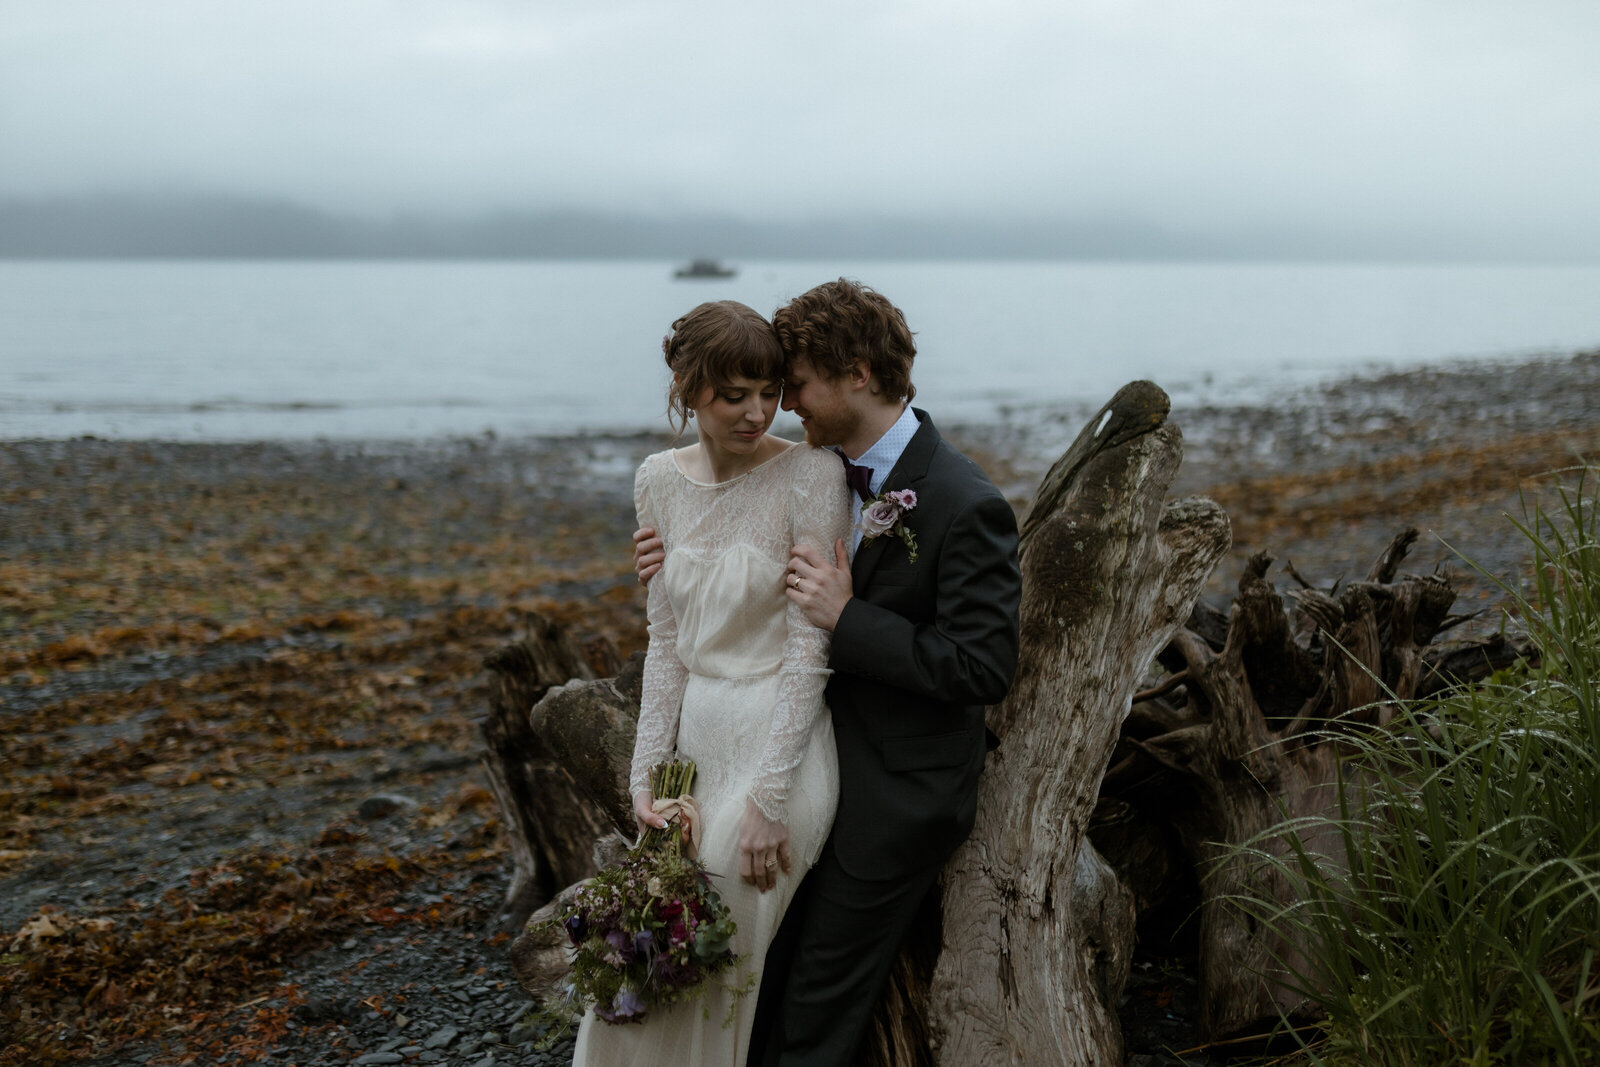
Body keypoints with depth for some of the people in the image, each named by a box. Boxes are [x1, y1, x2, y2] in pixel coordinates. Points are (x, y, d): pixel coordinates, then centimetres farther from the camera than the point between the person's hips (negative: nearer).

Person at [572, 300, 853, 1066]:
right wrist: (648, 772, 1)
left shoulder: (809, 475, -15)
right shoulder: (660, 481, 2)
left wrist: (768, 799, -16)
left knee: (721, 970, 5)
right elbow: (667, 640, 7)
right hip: (695, 740, 6)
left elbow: (810, 645, -15)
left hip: (778, 745, -6)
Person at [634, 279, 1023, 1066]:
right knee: (764, 978, 18)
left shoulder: (966, 507, -23)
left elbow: (984, 668, -25)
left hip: (894, 797, -7)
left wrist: (847, 618, -27)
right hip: (820, 768, 7)